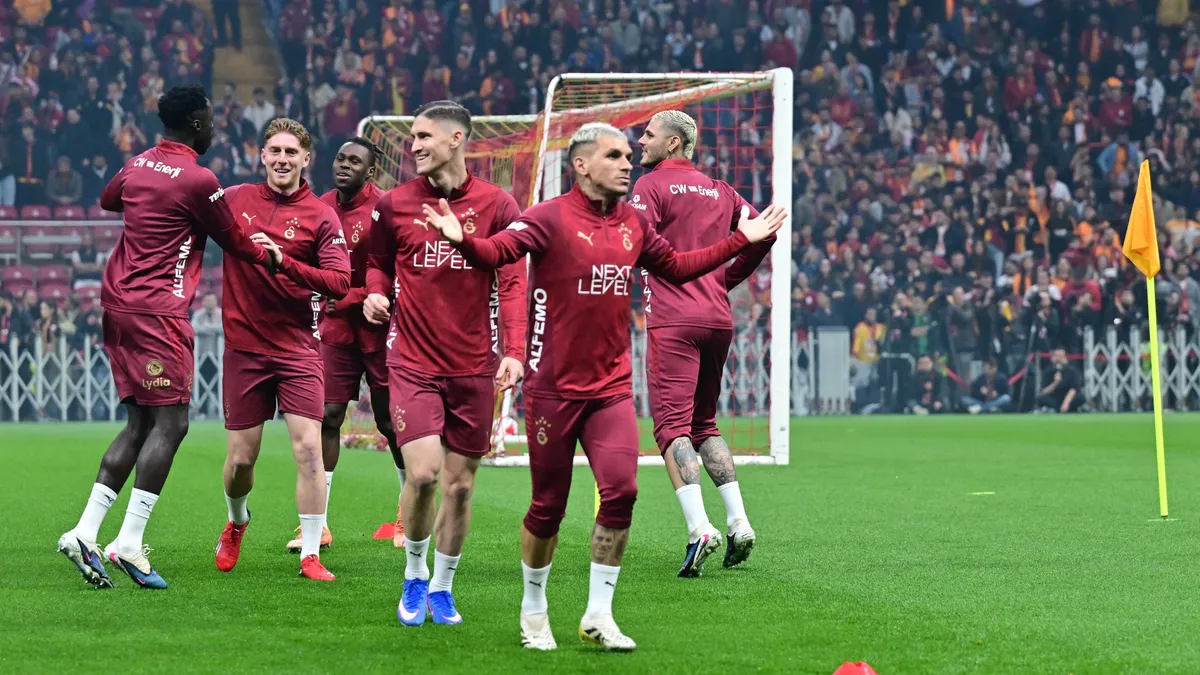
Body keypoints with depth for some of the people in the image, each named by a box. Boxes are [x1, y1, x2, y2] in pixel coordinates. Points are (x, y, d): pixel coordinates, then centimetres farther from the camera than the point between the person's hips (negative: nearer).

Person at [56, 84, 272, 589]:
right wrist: (269, 257, 21)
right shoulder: (199, 181, -11)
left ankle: (85, 534, 6)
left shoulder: (137, 165, 12)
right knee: (170, 423, -7)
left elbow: (107, 199, 35)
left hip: (117, 302, 9)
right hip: (157, 311, -9)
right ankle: (129, 544, -15)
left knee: (140, 423, 12)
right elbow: (235, 243, 2)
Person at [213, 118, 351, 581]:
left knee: (308, 447, -12)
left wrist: (284, 263, -24)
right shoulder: (235, 199, 4)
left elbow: (340, 283, -13)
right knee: (241, 458, 5)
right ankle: (236, 522, 37)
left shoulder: (321, 216, -3)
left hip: (298, 348, -2)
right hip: (244, 347, 2)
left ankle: (310, 554, -3)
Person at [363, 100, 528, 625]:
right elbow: (378, 263, 17)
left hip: (473, 367, 1)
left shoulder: (496, 205, -1)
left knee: (460, 483, 5)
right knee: (423, 473, -15)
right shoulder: (395, 204, 2)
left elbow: (512, 283, -1)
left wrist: (514, 351, -13)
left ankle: (442, 587, 23)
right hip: (412, 361, -1)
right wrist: (375, 292, -6)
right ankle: (414, 577, 9)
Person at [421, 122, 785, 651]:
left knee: (621, 490, -10)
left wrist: (741, 241, 21)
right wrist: (462, 239, -45)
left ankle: (599, 615, 3)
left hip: (612, 385, 4)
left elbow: (676, 267, 23)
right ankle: (533, 611, 25)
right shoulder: (550, 219, -10)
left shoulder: (633, 225, 8)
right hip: (554, 386, -4)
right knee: (548, 504, 4)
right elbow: (498, 251, -23)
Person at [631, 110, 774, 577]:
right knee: (704, 424, 17)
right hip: (718, 316, 7)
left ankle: (699, 528, -23)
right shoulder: (718, 190, 15)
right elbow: (764, 233, 16)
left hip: (673, 320, -7)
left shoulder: (652, 185, -4)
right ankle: (738, 523, 8)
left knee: (673, 426, -9)